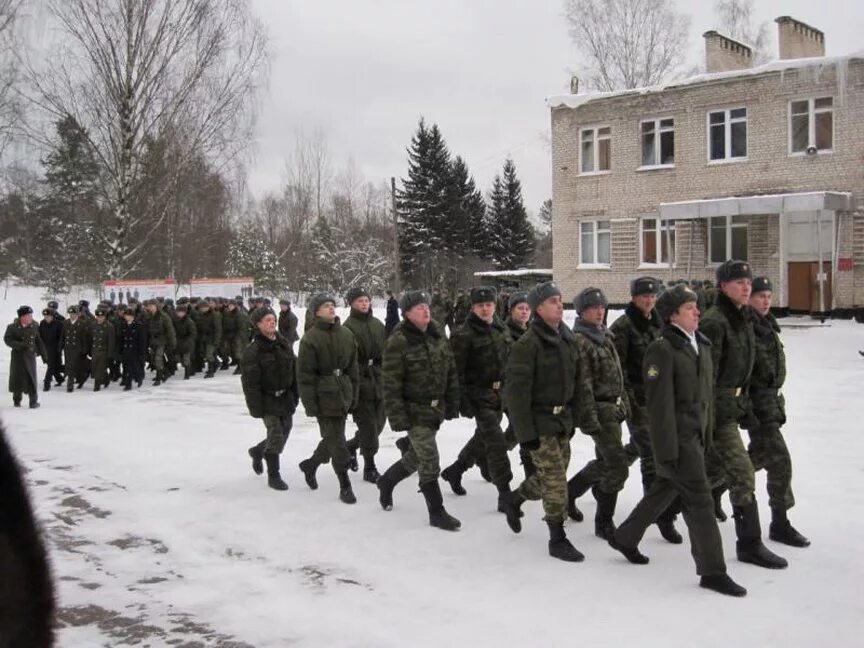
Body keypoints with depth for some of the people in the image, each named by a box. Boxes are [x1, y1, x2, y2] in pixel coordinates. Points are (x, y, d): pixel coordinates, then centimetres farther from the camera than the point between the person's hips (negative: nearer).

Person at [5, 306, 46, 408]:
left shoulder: (34, 326, -1)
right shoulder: (12, 327, -8)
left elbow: (39, 341, 5)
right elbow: (7, 340, -11)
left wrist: (44, 355, 6)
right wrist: (20, 345, -24)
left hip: (30, 356, 1)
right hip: (17, 356, -1)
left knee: (31, 378, -4)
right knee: (17, 378, 10)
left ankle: (34, 401, 4)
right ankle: (17, 400, 28)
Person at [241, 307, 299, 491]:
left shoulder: (285, 344, 5)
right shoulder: (253, 351, -14)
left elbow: (294, 370, 12)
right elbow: (250, 382, -14)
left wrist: (295, 395, 10)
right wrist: (255, 407, -16)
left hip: (286, 398, 6)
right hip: (268, 401, -6)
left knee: (283, 433, 13)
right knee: (276, 437, -8)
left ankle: (257, 451, 41)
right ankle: (273, 476, 7)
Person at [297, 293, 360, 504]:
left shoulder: (346, 334, 6)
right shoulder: (311, 338, -11)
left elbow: (353, 368, 11)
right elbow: (305, 374, -11)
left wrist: (353, 395, 10)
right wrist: (310, 404, -13)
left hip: (343, 393, 6)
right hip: (324, 396, -6)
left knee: (333, 437, 15)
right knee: (336, 441, -3)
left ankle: (311, 464, 41)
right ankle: (345, 486, 8)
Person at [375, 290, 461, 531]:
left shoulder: (437, 334, 4)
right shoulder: (398, 342, -16)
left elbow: (450, 371, 11)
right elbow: (391, 383, -16)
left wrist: (452, 403, 9)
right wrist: (397, 416, -18)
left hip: (436, 408, 7)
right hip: (415, 410, -7)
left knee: (416, 456, 17)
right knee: (429, 461, -7)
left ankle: (386, 481, 43)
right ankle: (436, 512, 6)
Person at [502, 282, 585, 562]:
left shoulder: (568, 339, 7)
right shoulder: (527, 344, -17)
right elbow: (516, 391, -19)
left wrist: (573, 418, 15)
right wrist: (526, 432, -19)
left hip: (562, 420, 8)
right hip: (540, 422, -8)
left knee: (551, 476, 16)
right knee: (555, 480, -5)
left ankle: (515, 499, 41)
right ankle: (557, 539, 8)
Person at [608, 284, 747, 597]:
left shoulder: (702, 345, 11)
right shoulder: (662, 349, -16)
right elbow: (659, 404, -19)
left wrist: (707, 435, 17)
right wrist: (667, 450, -20)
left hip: (696, 434, 9)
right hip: (676, 437, -9)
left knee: (663, 490, 19)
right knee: (699, 500, -6)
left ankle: (624, 537, 36)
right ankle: (712, 571, 3)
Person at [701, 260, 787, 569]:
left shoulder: (745, 319, 11)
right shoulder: (714, 321, -18)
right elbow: (706, 373, -20)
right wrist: (707, 415, -22)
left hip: (734, 402, 9)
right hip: (717, 406, -9)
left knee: (714, 470, 17)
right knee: (742, 473, -7)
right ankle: (749, 544, 1)